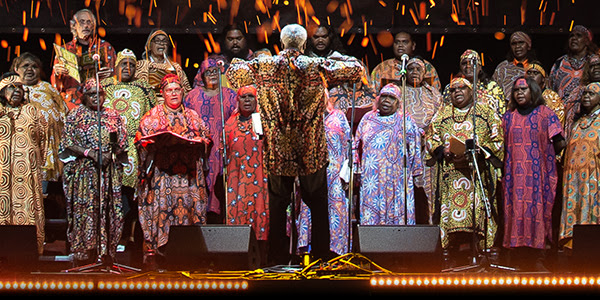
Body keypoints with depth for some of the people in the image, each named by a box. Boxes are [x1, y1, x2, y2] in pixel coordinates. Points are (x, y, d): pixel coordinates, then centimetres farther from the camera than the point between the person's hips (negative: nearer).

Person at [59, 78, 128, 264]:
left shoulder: (112, 115, 13)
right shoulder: (75, 115, 5)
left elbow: (122, 143, 10)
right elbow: (68, 143, -1)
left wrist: (110, 154, -8)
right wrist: (90, 153, -13)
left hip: (110, 171, 3)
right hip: (83, 171, -3)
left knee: (110, 211, -2)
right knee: (85, 211, -7)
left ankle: (106, 254, 3)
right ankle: (83, 257, -4)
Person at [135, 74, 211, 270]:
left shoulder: (192, 116, 18)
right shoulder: (152, 117, 10)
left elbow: (205, 138, 16)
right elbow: (142, 140, 4)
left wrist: (193, 142, -5)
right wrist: (159, 143, -15)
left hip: (187, 172, 2)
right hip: (161, 171, -2)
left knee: (188, 206, -5)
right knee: (160, 207, -11)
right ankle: (153, 253, -11)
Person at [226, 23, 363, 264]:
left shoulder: (263, 66, -3)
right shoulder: (317, 66, -5)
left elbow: (233, 73, 11)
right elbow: (357, 70, 1)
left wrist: (239, 61, 29)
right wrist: (338, 59, 18)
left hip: (277, 152, 1)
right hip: (312, 152, -1)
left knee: (278, 205, 11)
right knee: (318, 206, 12)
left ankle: (279, 260, 15)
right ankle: (321, 257, 16)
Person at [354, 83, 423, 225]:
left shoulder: (405, 121, 7)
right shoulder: (368, 119, 12)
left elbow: (414, 149, 5)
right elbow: (357, 147, 14)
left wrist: (416, 175, 0)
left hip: (397, 180, -2)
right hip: (371, 180, 2)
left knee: (398, 214, -5)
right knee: (370, 216, -3)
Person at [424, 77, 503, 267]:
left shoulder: (486, 112, 12)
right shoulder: (442, 114, 19)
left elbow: (498, 139, 5)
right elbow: (430, 138, 14)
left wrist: (477, 152, -11)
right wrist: (444, 151, -5)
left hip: (478, 172, -1)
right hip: (450, 172, 2)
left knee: (478, 210, -12)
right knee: (451, 213, -9)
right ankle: (453, 257, -9)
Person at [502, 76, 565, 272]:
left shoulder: (545, 114, 3)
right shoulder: (509, 116, 14)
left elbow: (559, 143, -1)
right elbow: (502, 145, 14)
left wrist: (543, 155, 3)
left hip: (538, 173, -3)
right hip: (515, 173, 3)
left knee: (537, 209, -6)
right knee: (516, 210, -2)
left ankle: (538, 260, -2)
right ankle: (520, 260, 2)